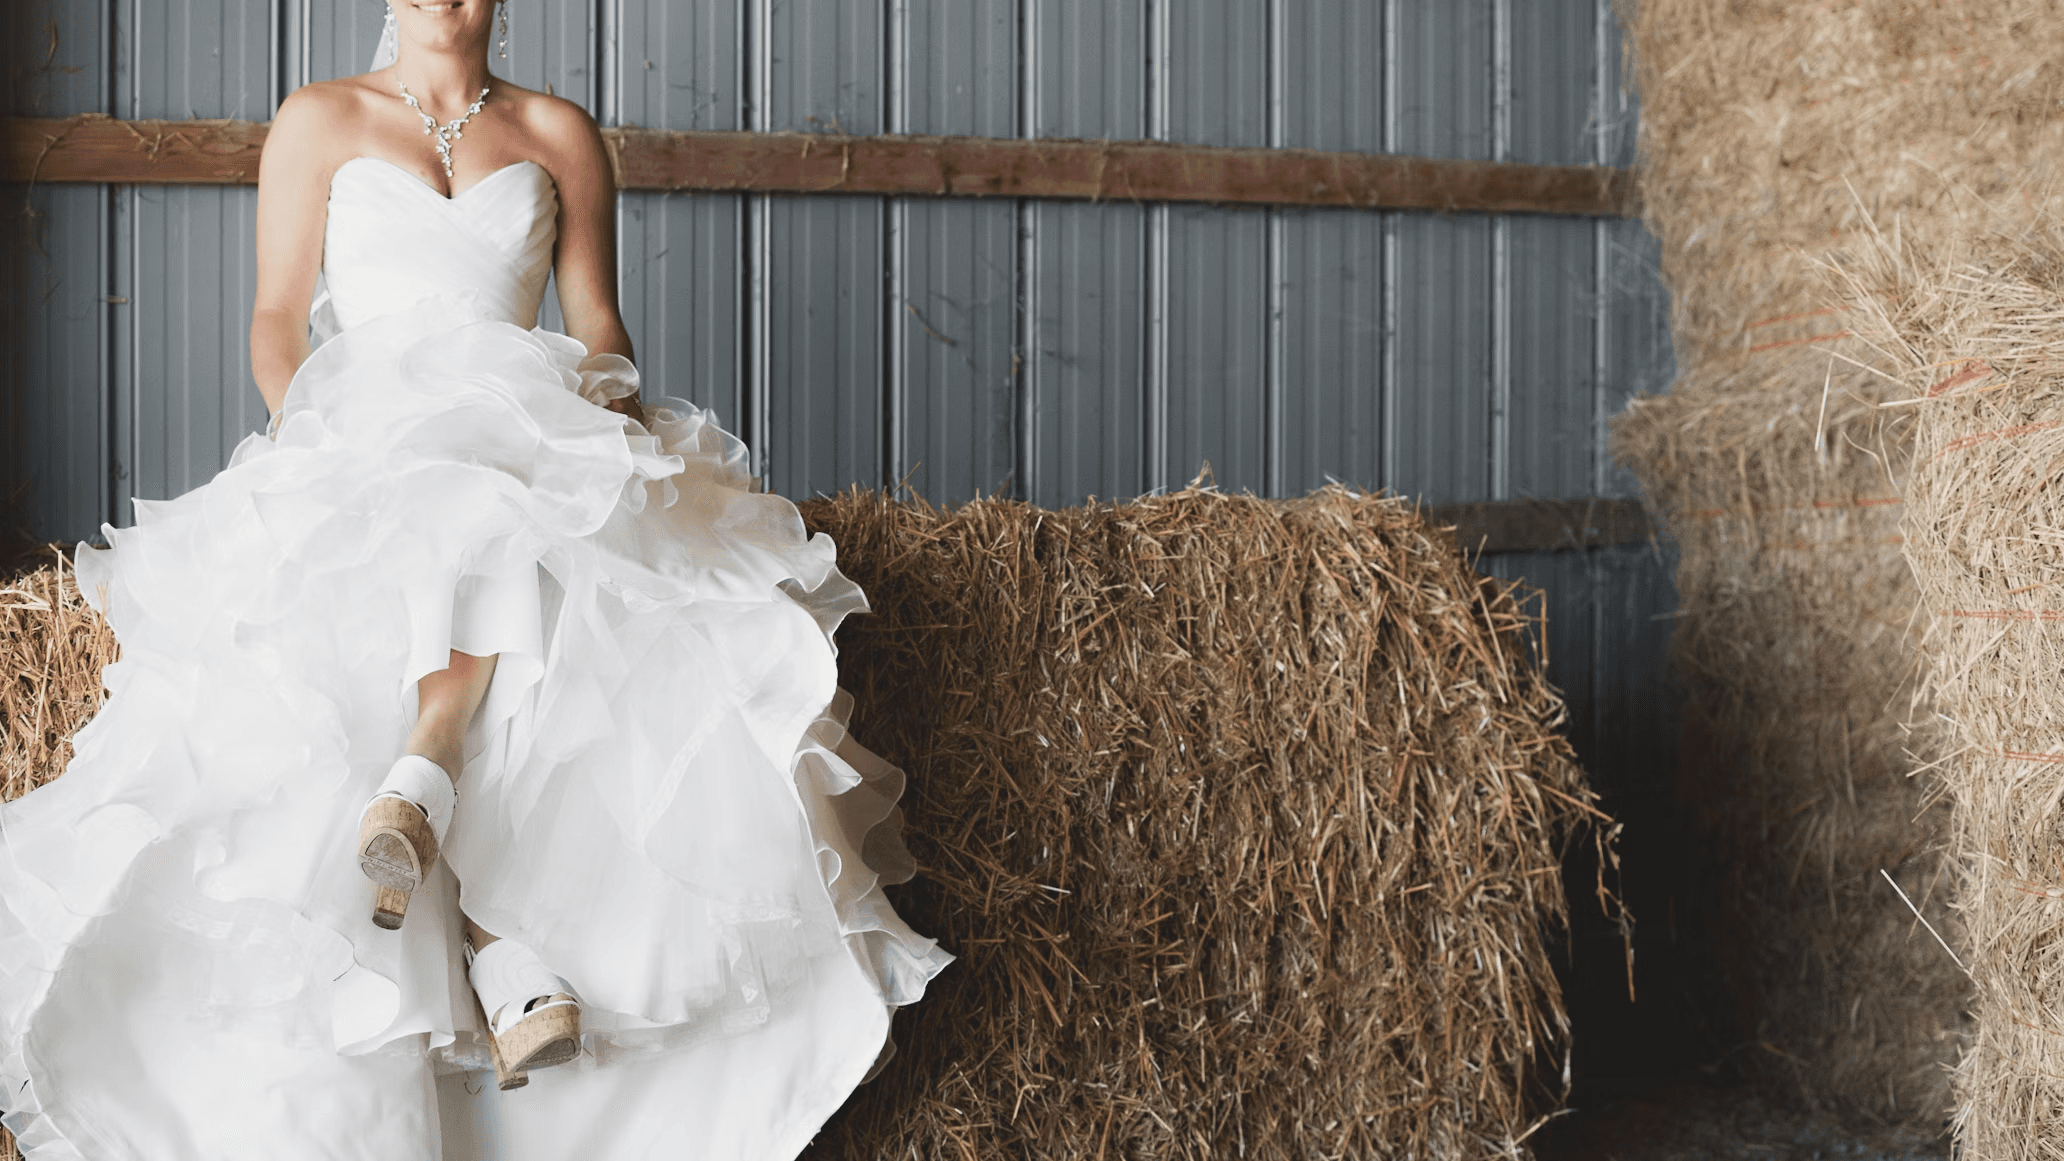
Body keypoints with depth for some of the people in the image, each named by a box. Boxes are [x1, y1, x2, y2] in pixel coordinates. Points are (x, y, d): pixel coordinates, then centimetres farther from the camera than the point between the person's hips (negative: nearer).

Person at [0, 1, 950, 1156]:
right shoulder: (320, 122, 17)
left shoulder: (559, 134, 20)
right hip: (364, 442, -1)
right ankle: (506, 964, -50)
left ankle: (419, 791, -52)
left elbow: (600, 323, 17)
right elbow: (279, 320, 11)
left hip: (525, 435, 1)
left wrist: (605, 416, -5)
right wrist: (310, 434, -8)